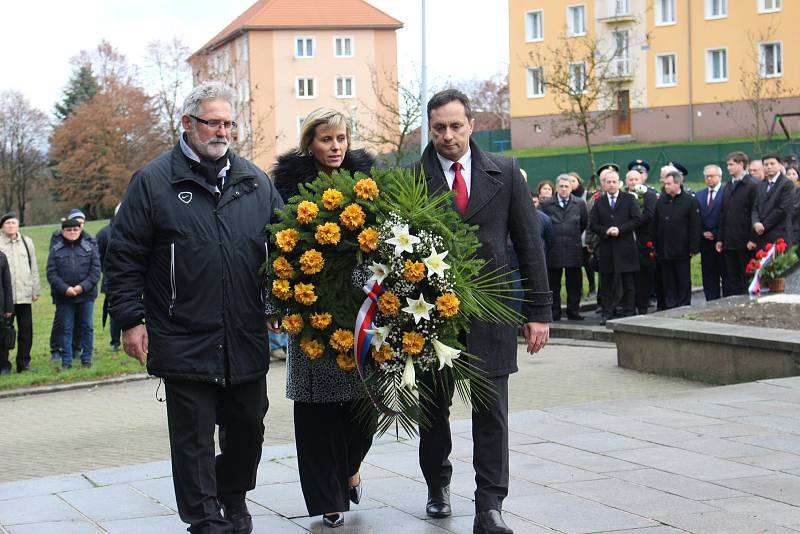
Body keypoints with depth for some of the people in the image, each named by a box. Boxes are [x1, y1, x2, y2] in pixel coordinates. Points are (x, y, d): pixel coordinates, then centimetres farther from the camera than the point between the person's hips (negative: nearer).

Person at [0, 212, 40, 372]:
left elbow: (34, 268, 15)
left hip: (24, 294, 3)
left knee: (26, 329, 4)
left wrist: (36, 290, 11)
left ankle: (24, 363, 12)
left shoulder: (27, 242, 12)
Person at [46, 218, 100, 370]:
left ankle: (86, 360, 13)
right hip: (64, 297, 0)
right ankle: (66, 361, 10)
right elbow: (51, 274, -2)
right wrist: (65, 289, -15)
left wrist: (83, 287, -13)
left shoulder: (90, 248, 4)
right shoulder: (56, 250, 4)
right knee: (66, 329, 5)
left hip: (86, 295, 0)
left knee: (87, 327, 4)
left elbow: (96, 271, -1)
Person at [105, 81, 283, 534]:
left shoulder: (255, 181, 10)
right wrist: (130, 319, -6)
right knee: (194, 438, 2)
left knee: (248, 428, 15)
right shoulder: (154, 181, -2)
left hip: (247, 339, 4)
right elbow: (125, 255, -2)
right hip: (185, 340, -4)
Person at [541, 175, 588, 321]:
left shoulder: (580, 204, 4)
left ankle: (573, 311, 13)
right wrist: (550, 239, 9)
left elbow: (584, 223, 17)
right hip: (553, 250, -1)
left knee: (574, 283, 5)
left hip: (573, 249, 1)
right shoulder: (547, 204, 0)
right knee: (553, 284, 3)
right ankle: (554, 312, 9)